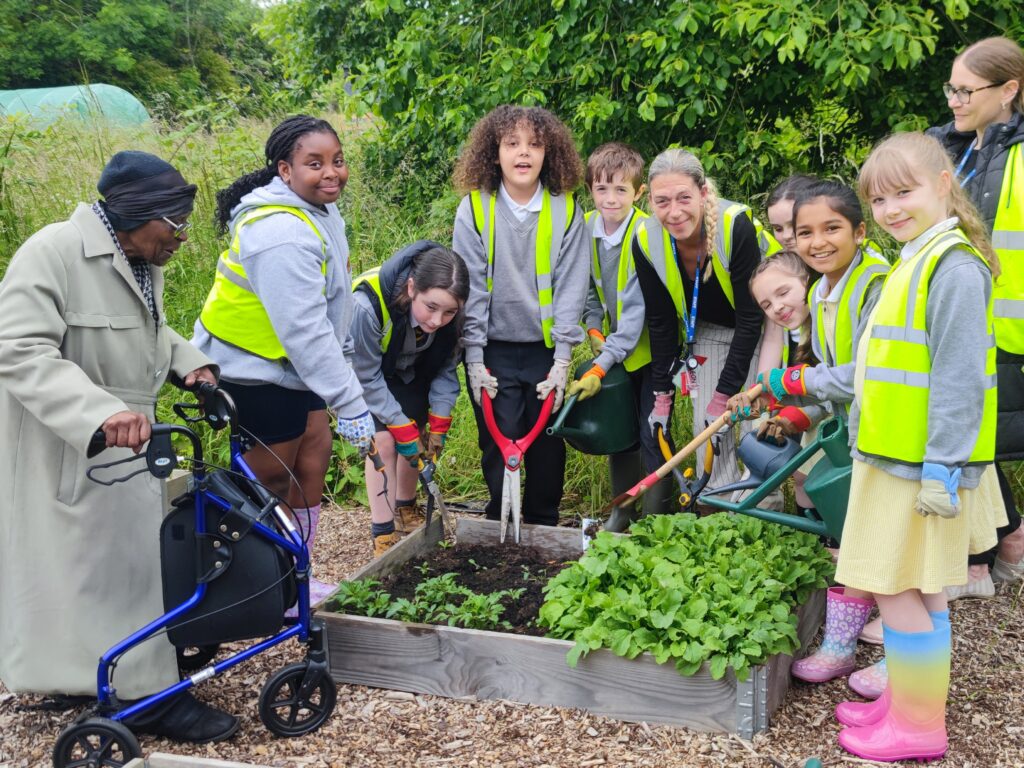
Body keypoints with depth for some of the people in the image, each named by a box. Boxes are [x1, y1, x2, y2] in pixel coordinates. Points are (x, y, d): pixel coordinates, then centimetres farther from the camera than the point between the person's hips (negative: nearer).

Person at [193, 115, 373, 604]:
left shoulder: (316, 207, 2)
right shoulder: (282, 236, -30)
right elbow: (304, 331, -32)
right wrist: (349, 403, -29)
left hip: (288, 361, 10)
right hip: (253, 369, -9)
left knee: (314, 453, 14)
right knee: (272, 478, 2)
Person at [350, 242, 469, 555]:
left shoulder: (451, 316, -29)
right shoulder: (367, 305, -43)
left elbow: (446, 369, -11)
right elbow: (367, 377, -29)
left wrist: (439, 424, -17)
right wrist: (401, 427, -27)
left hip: (410, 371, 4)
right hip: (364, 366, -4)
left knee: (418, 438, 3)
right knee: (383, 439, -17)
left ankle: (406, 507, 29)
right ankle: (382, 533, -8)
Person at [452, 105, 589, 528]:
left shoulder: (565, 210, -2)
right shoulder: (475, 208, -5)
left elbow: (570, 286, -2)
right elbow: (471, 287, -5)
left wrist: (562, 360, -6)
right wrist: (474, 361, -8)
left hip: (545, 349, 1)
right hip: (494, 350, -1)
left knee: (548, 446, 6)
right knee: (500, 445, -1)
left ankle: (544, 530, 24)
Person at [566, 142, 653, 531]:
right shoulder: (583, 228, -6)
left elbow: (637, 310, -26)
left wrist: (601, 366, -29)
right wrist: (593, 329, -6)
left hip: (649, 348, -5)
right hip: (611, 346, 5)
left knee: (652, 436, -5)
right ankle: (622, 508, 29)